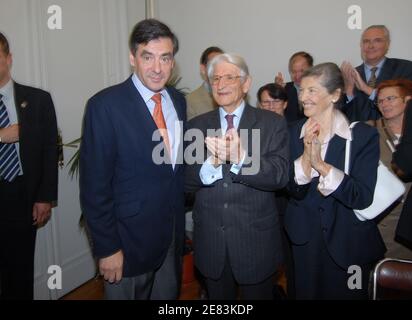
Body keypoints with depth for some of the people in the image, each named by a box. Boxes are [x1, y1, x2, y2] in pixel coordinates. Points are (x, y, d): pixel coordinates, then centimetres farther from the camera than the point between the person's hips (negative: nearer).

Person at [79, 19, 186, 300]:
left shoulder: (178, 101, 3)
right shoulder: (106, 105, -16)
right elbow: (94, 184, -15)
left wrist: (180, 220, 7)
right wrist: (107, 248, -14)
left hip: (174, 233, 6)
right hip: (130, 238, -5)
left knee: (169, 295, 21)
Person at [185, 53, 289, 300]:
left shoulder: (273, 123, -4)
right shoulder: (197, 126, 3)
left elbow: (280, 176, -15)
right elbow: (187, 182, -4)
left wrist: (241, 157, -32)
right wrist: (213, 161, -24)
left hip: (256, 240, -2)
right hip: (210, 241, 2)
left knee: (258, 295, 19)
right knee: (218, 301, 22)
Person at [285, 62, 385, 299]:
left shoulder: (364, 135, -12)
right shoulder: (294, 133, -2)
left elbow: (363, 197, -18)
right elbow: (294, 191, -8)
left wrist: (321, 164, -27)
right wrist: (306, 154, -24)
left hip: (349, 243, -2)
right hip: (305, 241, 3)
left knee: (344, 293, 16)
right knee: (307, 293, 19)